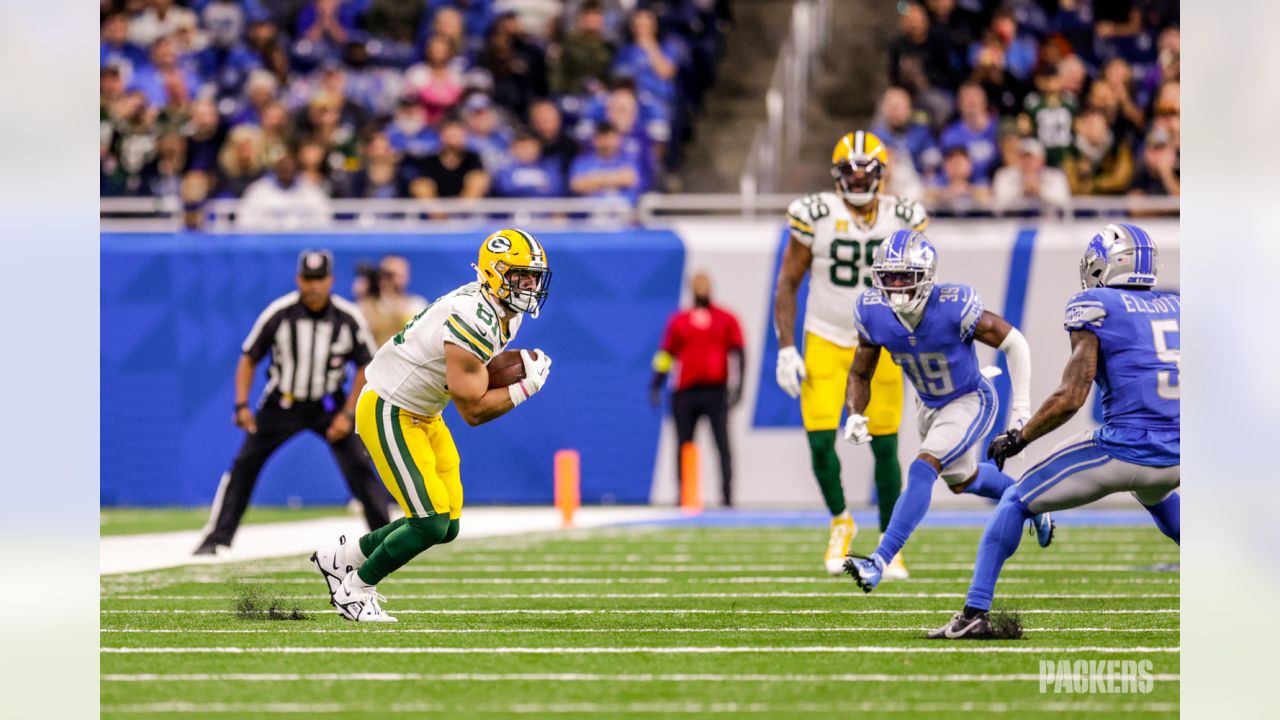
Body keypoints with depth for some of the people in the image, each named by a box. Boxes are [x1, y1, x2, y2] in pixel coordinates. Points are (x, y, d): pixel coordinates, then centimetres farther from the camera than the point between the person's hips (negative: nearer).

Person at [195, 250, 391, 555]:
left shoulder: (349, 318, -13)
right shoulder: (279, 313, -15)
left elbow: (365, 366, -2)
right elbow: (249, 358, -4)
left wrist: (347, 414, -9)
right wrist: (242, 406, -13)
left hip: (329, 406, 0)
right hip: (281, 404, 0)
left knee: (359, 467, -10)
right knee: (244, 464, -6)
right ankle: (216, 537, 2)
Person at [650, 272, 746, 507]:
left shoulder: (726, 320, 9)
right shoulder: (679, 321, 14)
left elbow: (738, 353, 4)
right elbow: (666, 355, 14)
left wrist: (737, 386, -6)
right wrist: (656, 387, 7)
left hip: (716, 391, -2)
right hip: (685, 391, 2)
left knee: (722, 444, -9)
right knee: (683, 447, 2)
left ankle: (727, 495, -10)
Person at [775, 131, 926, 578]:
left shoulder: (903, 219, -2)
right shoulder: (815, 215, -8)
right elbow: (788, 283, -2)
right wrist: (786, 350, -8)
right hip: (825, 341, -1)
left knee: (885, 447, 1)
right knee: (820, 440, -11)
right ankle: (840, 522, 16)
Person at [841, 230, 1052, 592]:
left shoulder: (954, 307, -35)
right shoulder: (873, 313, -21)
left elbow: (1013, 343, -21)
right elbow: (860, 375, -6)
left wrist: (1021, 407, -19)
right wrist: (855, 416, -25)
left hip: (971, 402, -7)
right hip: (931, 406, 7)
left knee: (923, 471, -25)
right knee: (963, 480, 26)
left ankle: (880, 562, -28)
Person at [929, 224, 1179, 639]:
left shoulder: (1096, 309, -3)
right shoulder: (1177, 308, 13)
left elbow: (1070, 399, -10)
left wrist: (1017, 440, 3)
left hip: (1124, 452, -6)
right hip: (1177, 460, 6)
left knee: (1016, 503, 11)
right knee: (1158, 498, 42)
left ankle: (975, 613, 3)